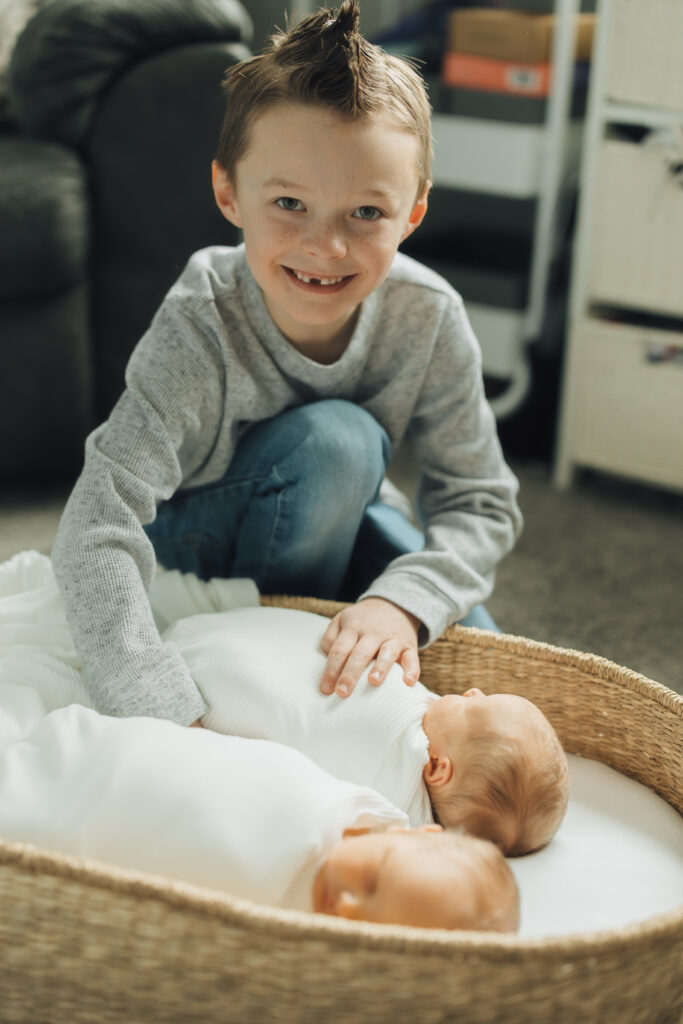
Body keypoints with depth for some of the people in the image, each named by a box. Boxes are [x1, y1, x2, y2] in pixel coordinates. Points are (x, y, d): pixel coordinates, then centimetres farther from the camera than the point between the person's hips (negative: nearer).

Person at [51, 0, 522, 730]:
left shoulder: (429, 320, -24)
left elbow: (482, 503, -18)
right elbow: (96, 527, -42)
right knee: (333, 440, -32)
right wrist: (171, 717, -51)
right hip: (187, 538, -4)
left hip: (330, 518, 4)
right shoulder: (200, 331, -35)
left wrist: (401, 601, -38)